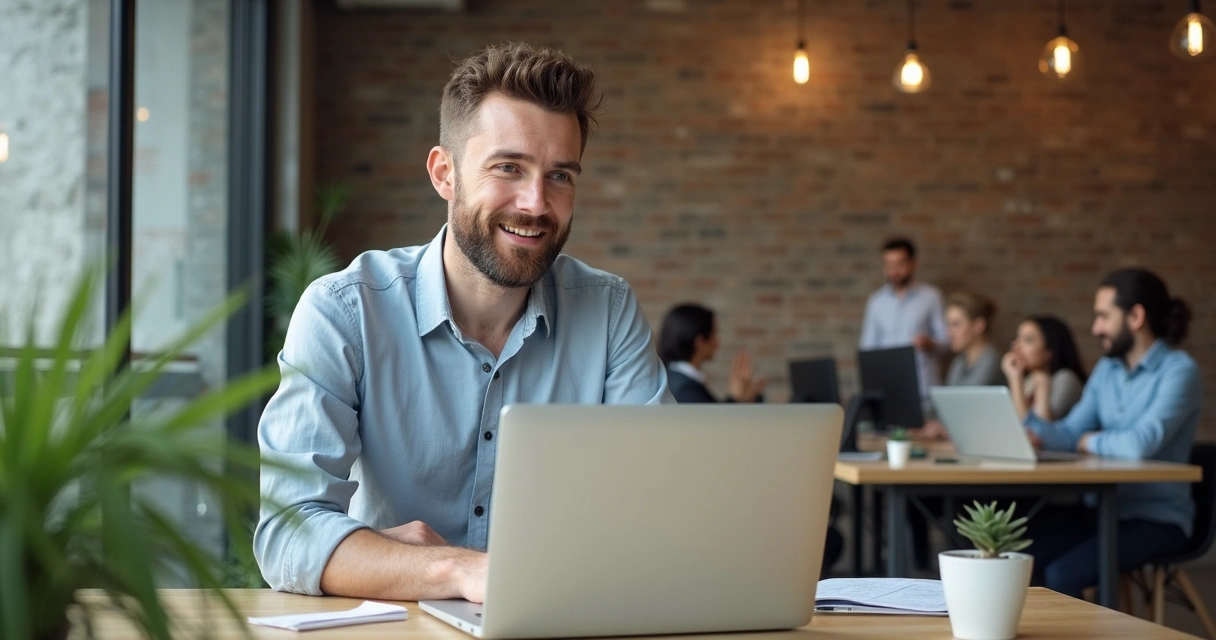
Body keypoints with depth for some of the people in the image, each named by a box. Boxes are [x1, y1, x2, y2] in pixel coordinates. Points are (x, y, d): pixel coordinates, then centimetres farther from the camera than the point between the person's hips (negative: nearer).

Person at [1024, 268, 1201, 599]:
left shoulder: (1179, 372, -13)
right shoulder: (1107, 369, 12)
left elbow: (1141, 444, -27)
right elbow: (1069, 434, 5)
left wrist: (1092, 441, -8)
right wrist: (1028, 425, -15)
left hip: (1157, 519, -6)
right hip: (1102, 508, 7)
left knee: (1061, 575, -27)